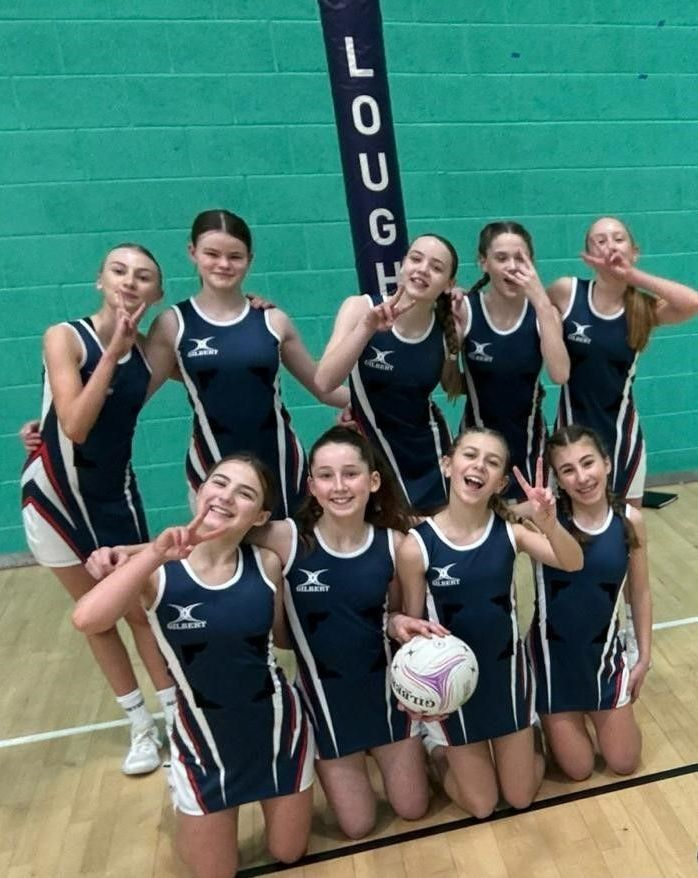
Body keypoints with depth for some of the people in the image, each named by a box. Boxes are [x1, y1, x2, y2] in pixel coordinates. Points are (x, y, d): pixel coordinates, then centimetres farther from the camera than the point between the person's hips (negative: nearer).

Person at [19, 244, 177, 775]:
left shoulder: (151, 353, -5)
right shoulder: (65, 337, -16)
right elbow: (73, 425, -23)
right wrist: (113, 350, -24)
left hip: (114, 494, 2)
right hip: (55, 492, -1)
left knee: (141, 608, 9)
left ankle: (176, 713, 27)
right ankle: (141, 725, 29)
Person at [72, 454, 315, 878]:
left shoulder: (267, 563, -15)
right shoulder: (158, 568, -20)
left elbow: (281, 635, -1)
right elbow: (86, 619, -38)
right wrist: (155, 553, -42)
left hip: (277, 725, 2)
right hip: (205, 738, -1)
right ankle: (192, 815, 45)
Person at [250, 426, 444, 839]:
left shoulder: (394, 542, -15)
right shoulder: (284, 539, -24)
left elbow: (396, 613, 1)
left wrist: (408, 625, -20)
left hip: (384, 682, 2)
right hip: (324, 691, -1)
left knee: (413, 808, 19)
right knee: (358, 825, 14)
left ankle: (382, 752, 47)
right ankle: (351, 763, 43)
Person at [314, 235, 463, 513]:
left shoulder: (446, 327, -7)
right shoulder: (361, 307, -13)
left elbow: (453, 389, 10)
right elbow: (324, 383, -25)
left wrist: (456, 346, -5)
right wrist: (367, 327, -34)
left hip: (428, 451, 3)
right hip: (373, 448, -2)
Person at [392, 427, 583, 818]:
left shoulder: (510, 530, -15)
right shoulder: (416, 546, -21)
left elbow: (573, 563, -29)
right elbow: (412, 625, -10)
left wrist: (549, 522, -47)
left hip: (507, 669, 2)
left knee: (522, 797, 18)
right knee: (481, 806, 14)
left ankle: (523, 739, 47)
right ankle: (437, 748, 41)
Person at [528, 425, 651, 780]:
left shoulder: (629, 520, -12)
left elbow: (640, 593, 1)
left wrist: (644, 657, 7)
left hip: (603, 650, 3)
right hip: (553, 651, -2)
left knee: (624, 763, 15)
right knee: (578, 769, 11)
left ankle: (595, 712, 43)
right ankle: (547, 721, 40)